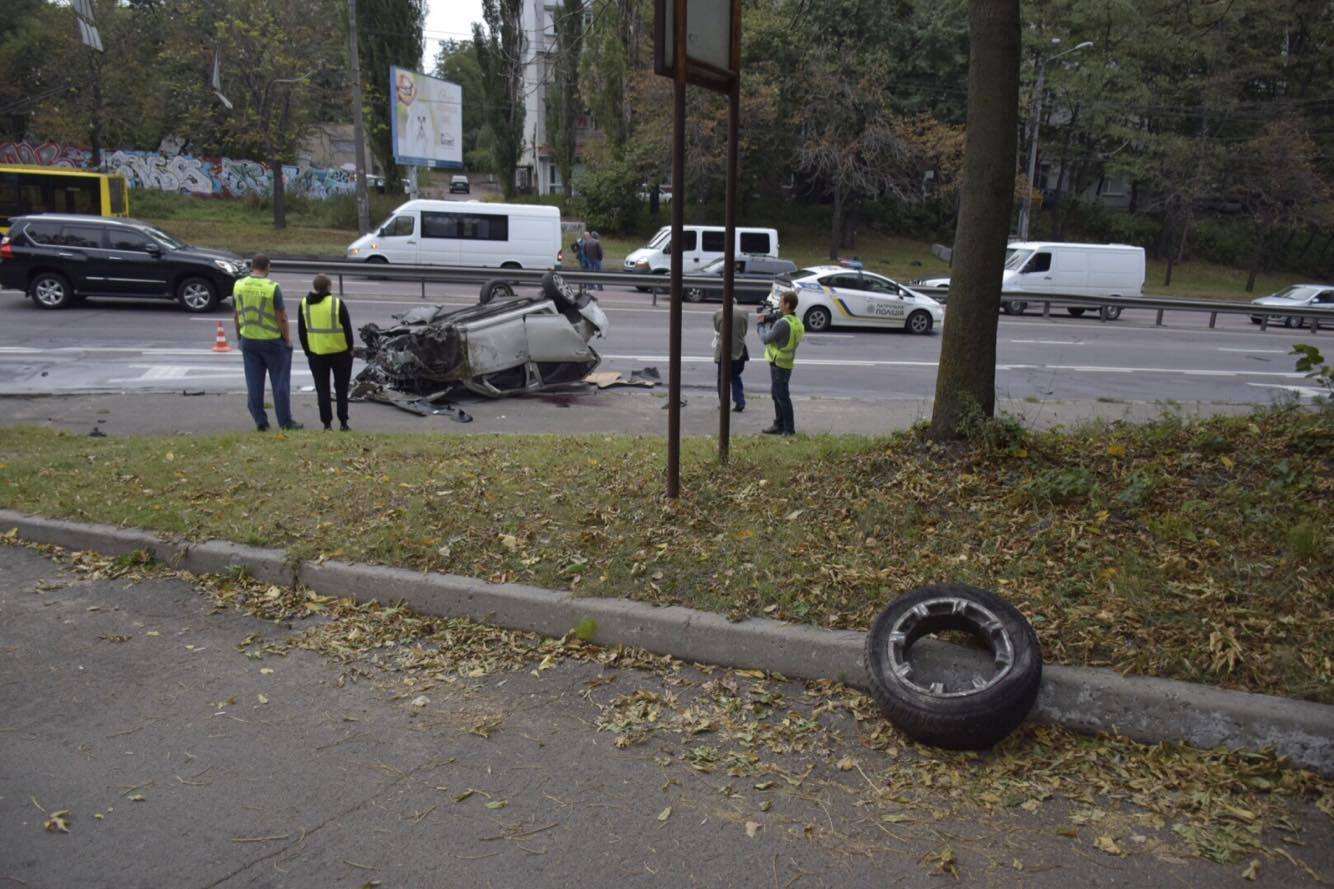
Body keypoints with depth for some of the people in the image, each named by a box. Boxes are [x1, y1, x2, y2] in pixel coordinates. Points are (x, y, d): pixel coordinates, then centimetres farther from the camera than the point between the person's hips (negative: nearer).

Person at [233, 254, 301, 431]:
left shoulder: (238, 285, -1)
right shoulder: (273, 287, -15)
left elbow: (235, 315, 7)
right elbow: (281, 317, -14)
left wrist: (239, 336, 18)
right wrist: (287, 338, -3)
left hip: (248, 341, 4)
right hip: (273, 341, -4)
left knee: (254, 384, 10)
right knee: (280, 382, 6)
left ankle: (260, 422, 14)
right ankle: (285, 422, 9)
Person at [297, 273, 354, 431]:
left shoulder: (304, 304, 0)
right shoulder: (337, 303, -11)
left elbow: (301, 331, 6)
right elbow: (347, 329, -7)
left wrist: (308, 351, 13)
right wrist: (349, 348, 4)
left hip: (316, 354, 2)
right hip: (340, 353, -2)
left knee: (322, 389, 8)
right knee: (341, 388, 10)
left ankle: (327, 424, 7)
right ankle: (343, 422, 10)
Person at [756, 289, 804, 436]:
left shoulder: (783, 323, -22)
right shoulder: (797, 322, 8)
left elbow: (766, 339, -15)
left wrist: (761, 325, 2)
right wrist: (767, 320, 0)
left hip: (779, 364, -10)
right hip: (786, 363, 10)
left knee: (782, 396, -3)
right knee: (777, 394, 19)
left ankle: (789, 429, 2)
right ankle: (779, 425, 27)